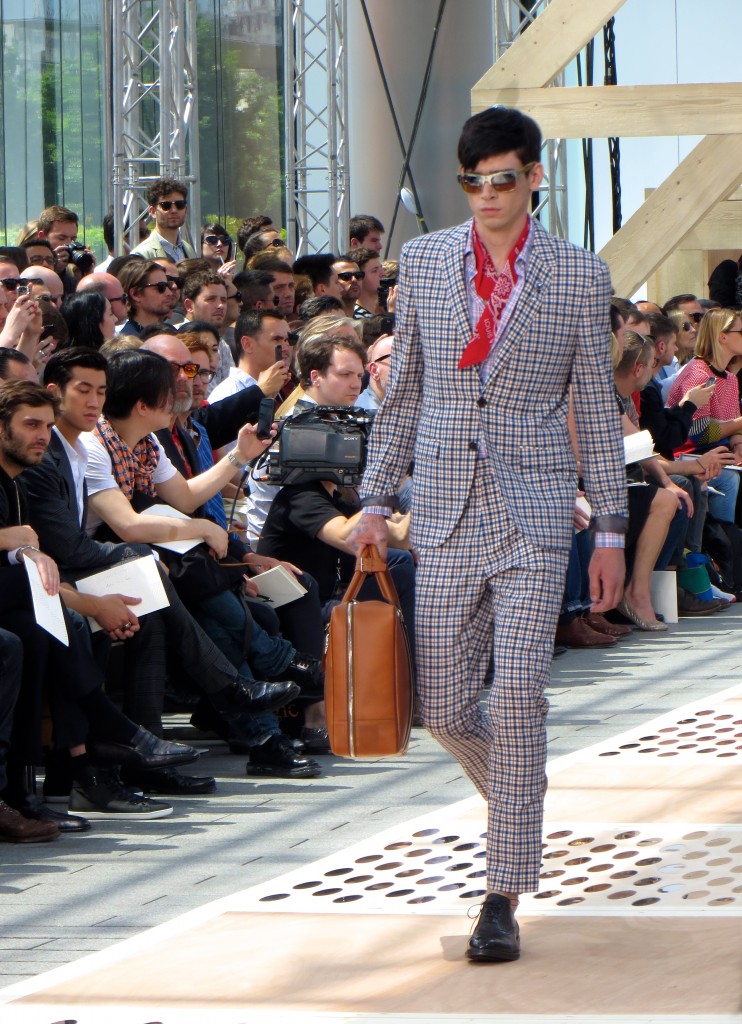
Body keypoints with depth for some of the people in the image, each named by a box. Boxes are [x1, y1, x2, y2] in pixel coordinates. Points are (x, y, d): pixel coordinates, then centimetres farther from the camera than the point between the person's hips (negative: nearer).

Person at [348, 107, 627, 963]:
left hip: (532, 514, -3)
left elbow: (597, 409, 5)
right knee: (444, 708, 2)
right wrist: (375, 499, 9)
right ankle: (519, 802, 34)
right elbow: (402, 390, 14)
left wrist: (611, 528, 4)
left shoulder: (578, 278, 1)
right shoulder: (424, 262, 7)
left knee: (516, 699, -12)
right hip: (445, 513, 3)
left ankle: (503, 898, -8)